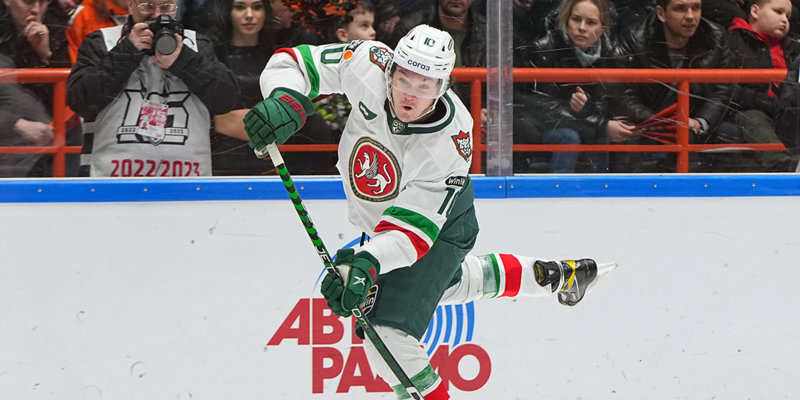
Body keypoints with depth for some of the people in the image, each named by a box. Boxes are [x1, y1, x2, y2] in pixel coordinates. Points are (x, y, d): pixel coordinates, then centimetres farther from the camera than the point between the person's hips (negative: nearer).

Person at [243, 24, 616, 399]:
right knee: (447, 282, 32)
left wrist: (366, 263, -51)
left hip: (440, 224, -6)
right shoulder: (368, 66, -31)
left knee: (388, 334, -20)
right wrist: (286, 101, -44)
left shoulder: (450, 145, -37)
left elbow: (412, 230, -36)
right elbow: (291, 63, -23)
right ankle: (555, 275, 52)